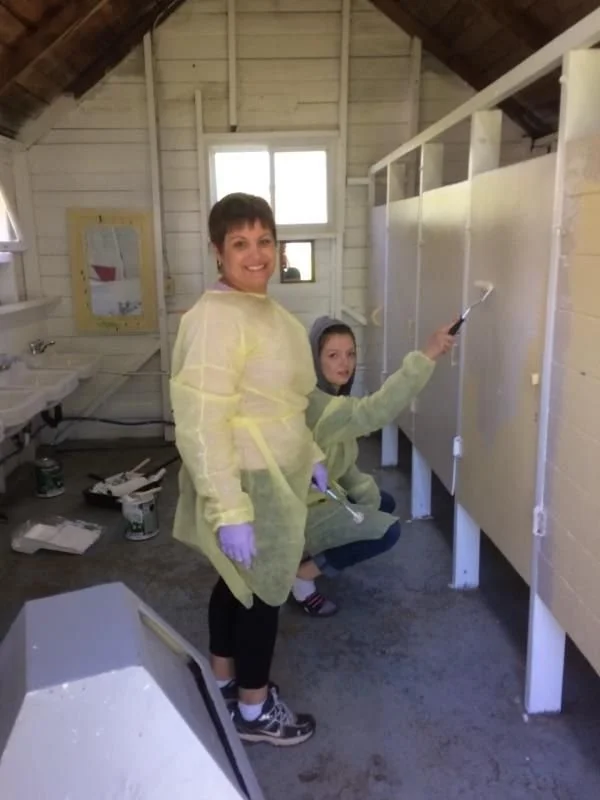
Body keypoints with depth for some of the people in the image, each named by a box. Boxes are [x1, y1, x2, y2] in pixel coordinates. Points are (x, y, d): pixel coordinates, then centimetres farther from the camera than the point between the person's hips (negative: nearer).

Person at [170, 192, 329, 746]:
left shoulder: (267, 310, 8)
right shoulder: (215, 319, -23)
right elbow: (201, 423, -27)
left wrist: (311, 456, 19)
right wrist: (230, 510, -29)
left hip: (271, 478, 9)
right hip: (248, 485, -9)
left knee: (238, 582, 22)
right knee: (264, 590, 7)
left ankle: (224, 683, 42)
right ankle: (253, 711, 29)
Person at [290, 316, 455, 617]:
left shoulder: (334, 398, 3)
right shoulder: (312, 403, -29)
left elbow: (342, 461, 10)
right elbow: (374, 411, -46)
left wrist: (370, 496, -1)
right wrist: (425, 356, -51)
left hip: (318, 495, 10)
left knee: (384, 503, 20)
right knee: (388, 530, -15)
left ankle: (310, 553, 18)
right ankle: (301, 575, -4)